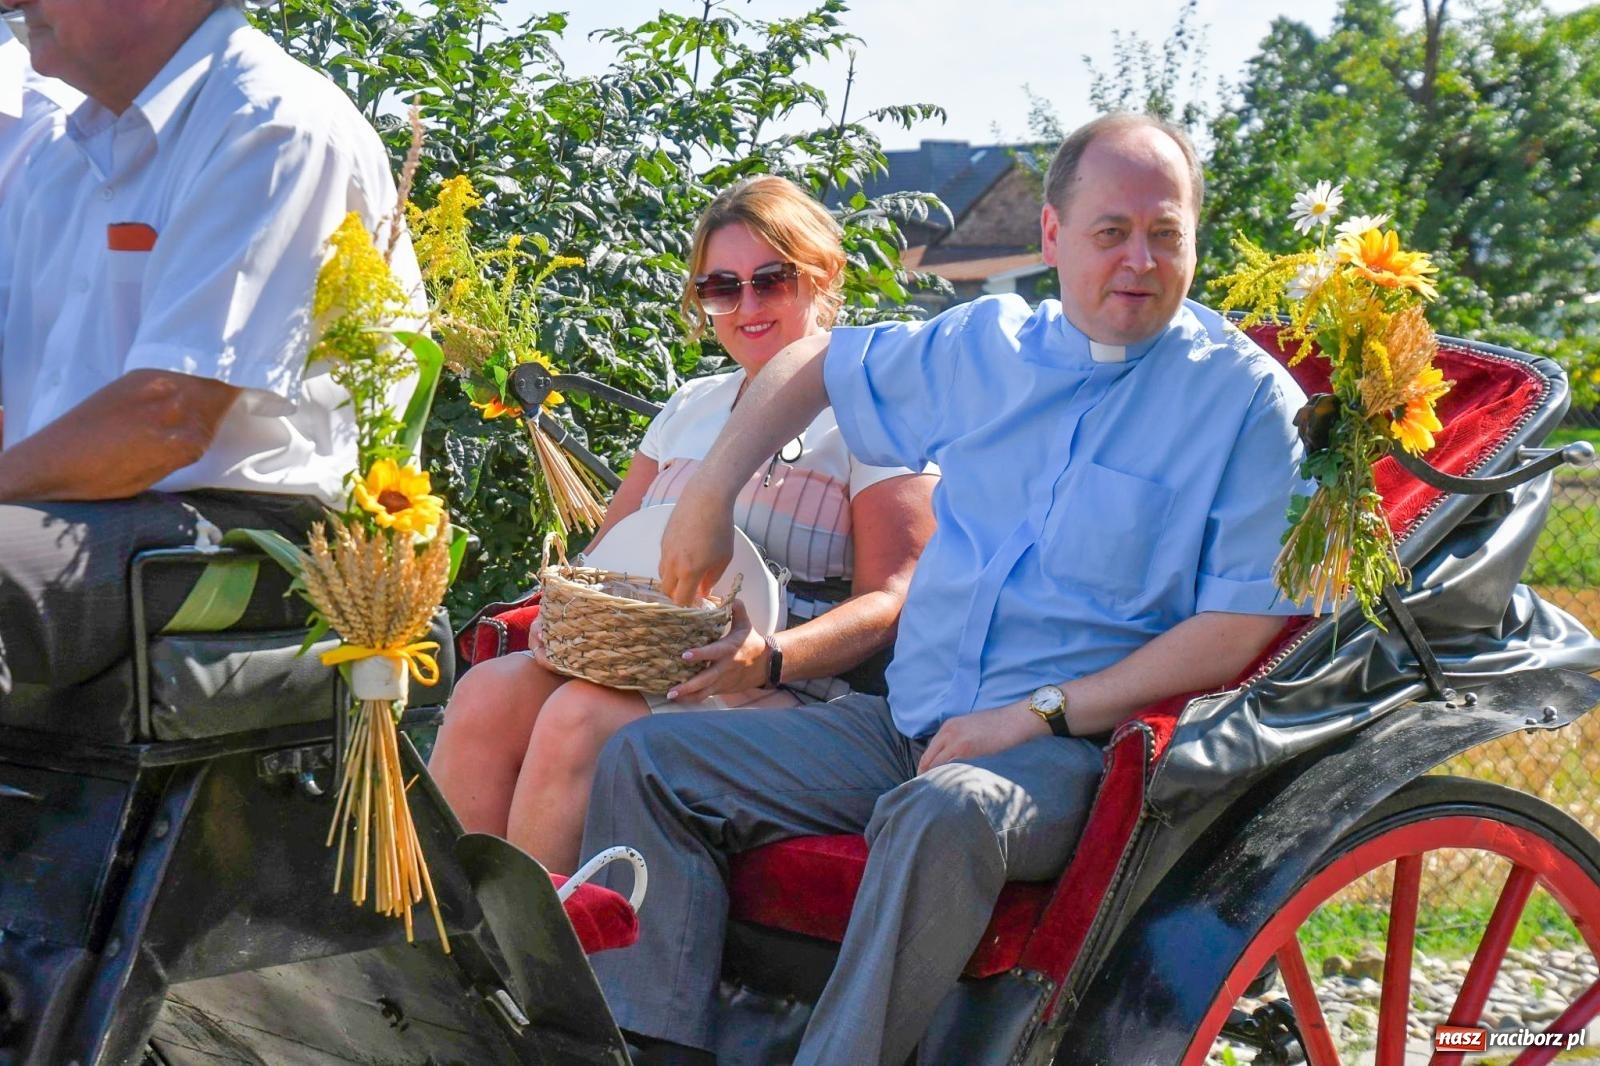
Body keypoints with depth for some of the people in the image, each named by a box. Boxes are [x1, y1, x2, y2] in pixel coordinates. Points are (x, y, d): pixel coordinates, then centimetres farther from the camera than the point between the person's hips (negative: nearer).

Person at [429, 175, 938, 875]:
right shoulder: (691, 406, 23)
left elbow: (894, 600, -8)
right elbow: (605, 552, 22)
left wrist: (768, 658, -24)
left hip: (789, 692, -6)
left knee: (582, 715, -31)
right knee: (487, 691, -21)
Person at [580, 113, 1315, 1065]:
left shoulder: (1247, 396, -2)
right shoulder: (983, 345, 13)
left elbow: (1244, 625, -9)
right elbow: (816, 363, 29)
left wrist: (1039, 714, -15)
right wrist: (707, 497, 19)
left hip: (1073, 746, -6)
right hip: (906, 725, 6)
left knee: (944, 813, -40)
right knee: (647, 760, -6)